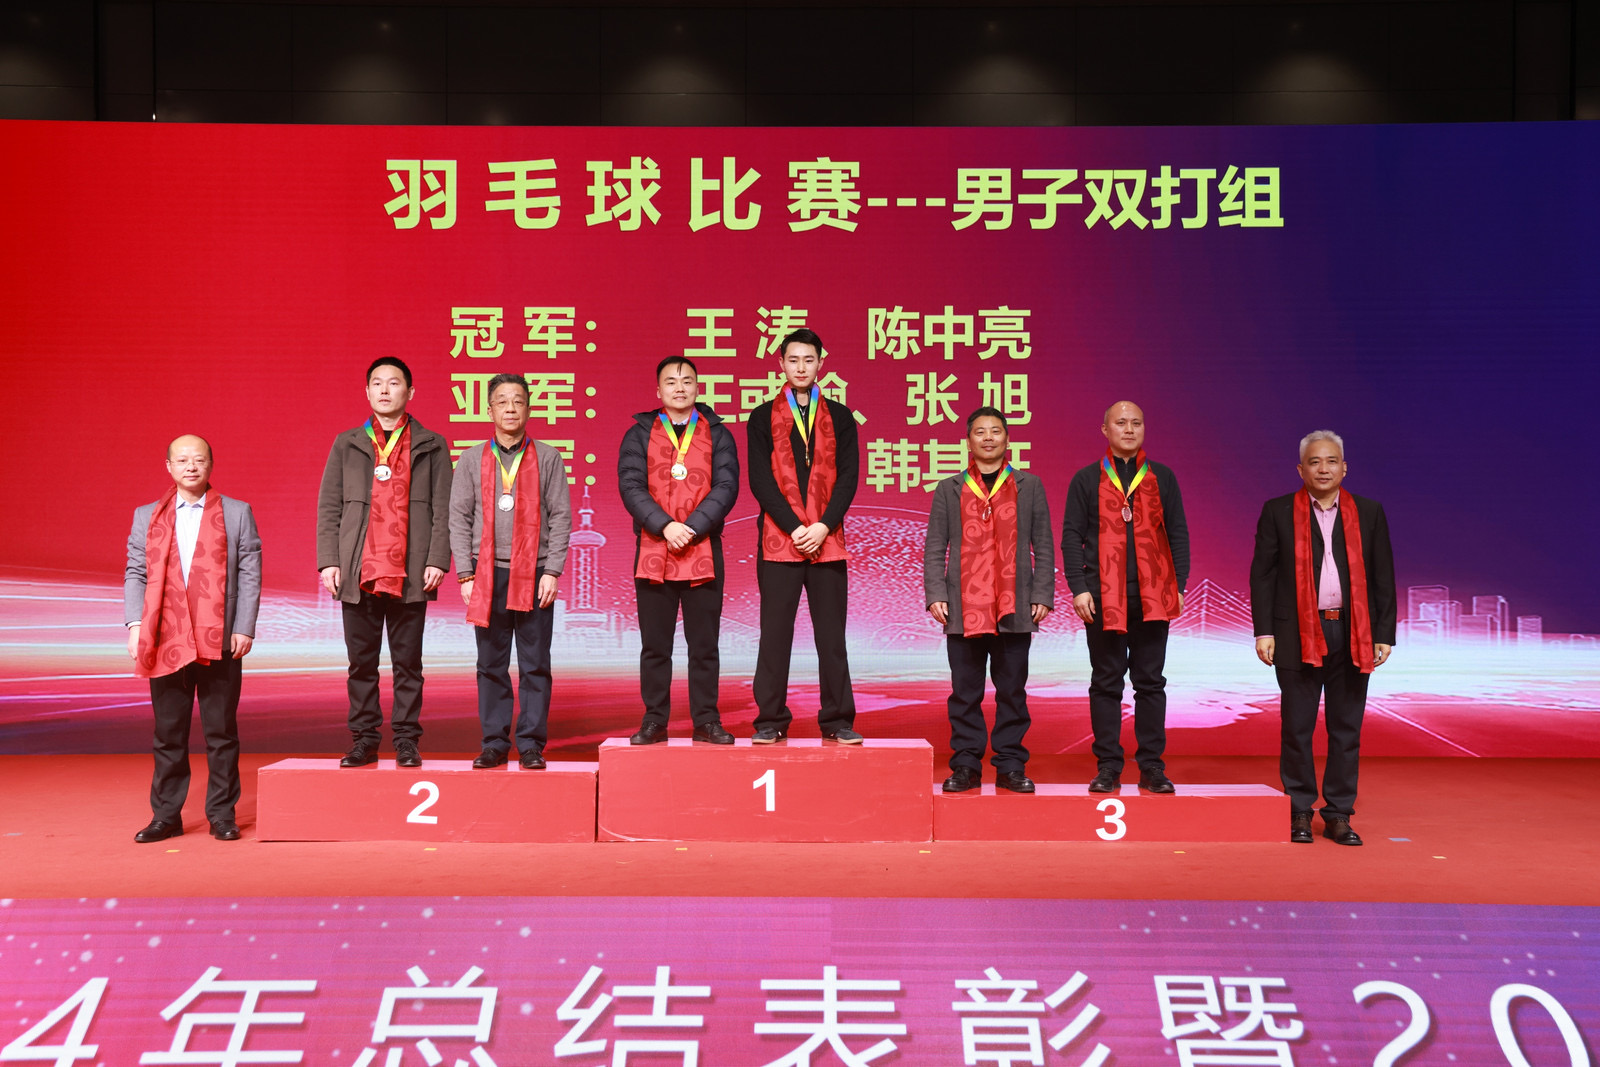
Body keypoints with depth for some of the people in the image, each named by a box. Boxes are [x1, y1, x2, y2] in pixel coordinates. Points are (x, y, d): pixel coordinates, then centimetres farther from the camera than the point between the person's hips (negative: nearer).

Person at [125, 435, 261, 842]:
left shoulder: (237, 514, 6)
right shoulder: (146, 517, 12)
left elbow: (249, 575, 2)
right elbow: (135, 575, 9)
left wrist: (244, 627, -6)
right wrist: (135, 624, -4)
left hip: (220, 642, -2)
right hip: (166, 642, 2)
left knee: (221, 732, 3)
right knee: (168, 734, 8)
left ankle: (222, 814, 12)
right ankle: (166, 815, 17)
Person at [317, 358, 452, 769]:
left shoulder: (431, 446, 8)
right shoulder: (346, 444, 13)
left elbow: (442, 508, 4)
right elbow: (329, 507, 10)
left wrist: (437, 560, -7)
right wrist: (328, 561, 0)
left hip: (410, 574, -1)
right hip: (359, 572, 2)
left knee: (408, 663, 3)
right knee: (361, 663, 6)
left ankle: (406, 741, 10)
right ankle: (364, 741, 14)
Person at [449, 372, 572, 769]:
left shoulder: (547, 458, 6)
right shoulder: (472, 460, 9)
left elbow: (560, 517, 3)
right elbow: (459, 518, 7)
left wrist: (552, 572, -6)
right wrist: (465, 574, -1)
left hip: (535, 575, -1)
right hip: (487, 576, 1)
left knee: (535, 665, 1)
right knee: (491, 665, 5)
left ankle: (531, 744, 7)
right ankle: (494, 743, 12)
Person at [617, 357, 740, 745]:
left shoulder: (717, 434, 10)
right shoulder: (639, 435, 9)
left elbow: (726, 487, -1)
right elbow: (630, 486, -2)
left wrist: (692, 528, -13)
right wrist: (665, 526, -16)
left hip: (703, 552, 0)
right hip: (652, 551, 0)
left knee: (704, 644, 4)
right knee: (654, 644, 5)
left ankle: (706, 720, 11)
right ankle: (654, 721, 13)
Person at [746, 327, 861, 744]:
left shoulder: (840, 417, 12)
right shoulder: (763, 417, 8)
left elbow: (848, 477, 4)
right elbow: (760, 479, 0)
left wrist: (823, 526, -9)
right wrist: (794, 528, -10)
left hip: (827, 540, 1)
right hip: (778, 540, -1)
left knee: (831, 635, 2)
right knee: (775, 634, 0)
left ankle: (837, 720, 9)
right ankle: (771, 719, 8)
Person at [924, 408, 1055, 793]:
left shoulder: (1030, 487, 11)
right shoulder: (949, 489, 10)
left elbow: (1044, 547, 9)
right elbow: (934, 549, 8)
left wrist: (1043, 596, 0)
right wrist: (935, 595, -3)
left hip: (1015, 608, 0)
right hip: (964, 609, 0)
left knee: (1012, 692, 4)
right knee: (966, 693, 3)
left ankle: (1011, 766, 11)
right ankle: (966, 765, 11)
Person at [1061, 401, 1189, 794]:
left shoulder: (1162, 478, 10)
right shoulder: (1087, 480, 6)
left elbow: (1178, 534, 10)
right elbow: (1072, 536, 2)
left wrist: (1179, 585, 2)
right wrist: (1078, 588, -7)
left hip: (1153, 597, 1)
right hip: (1103, 598, -1)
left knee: (1150, 682, 5)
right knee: (1106, 683, 4)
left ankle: (1152, 766, 12)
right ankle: (1108, 768, 10)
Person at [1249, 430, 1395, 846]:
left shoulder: (1369, 513, 8)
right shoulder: (1278, 512, 3)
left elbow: (1383, 578, 9)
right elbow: (1262, 575, 1)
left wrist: (1384, 635, 3)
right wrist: (1263, 631, -6)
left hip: (1353, 636, 2)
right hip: (1298, 635, -2)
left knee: (1346, 730, 6)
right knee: (1297, 729, 3)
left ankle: (1339, 815, 16)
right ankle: (1299, 814, 15)